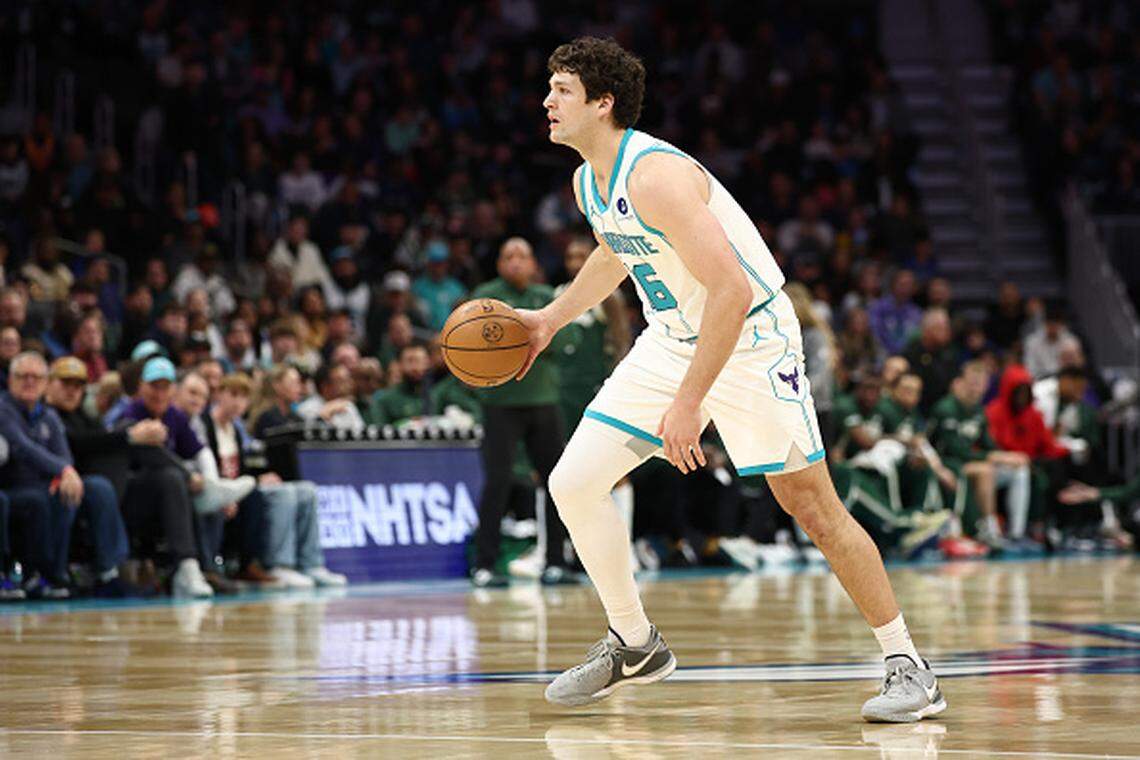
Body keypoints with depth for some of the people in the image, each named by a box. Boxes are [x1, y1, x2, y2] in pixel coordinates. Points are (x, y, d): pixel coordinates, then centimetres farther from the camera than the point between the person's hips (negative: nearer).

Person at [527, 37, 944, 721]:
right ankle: (635, 646, 14)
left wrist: (689, 402, -32)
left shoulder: (655, 175, -27)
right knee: (574, 483, -2)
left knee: (813, 507, -6)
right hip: (670, 342, 8)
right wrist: (550, 319, 22)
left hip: (751, 339, -8)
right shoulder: (589, 183, 2)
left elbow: (733, 290, -31)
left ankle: (909, 667, 4)